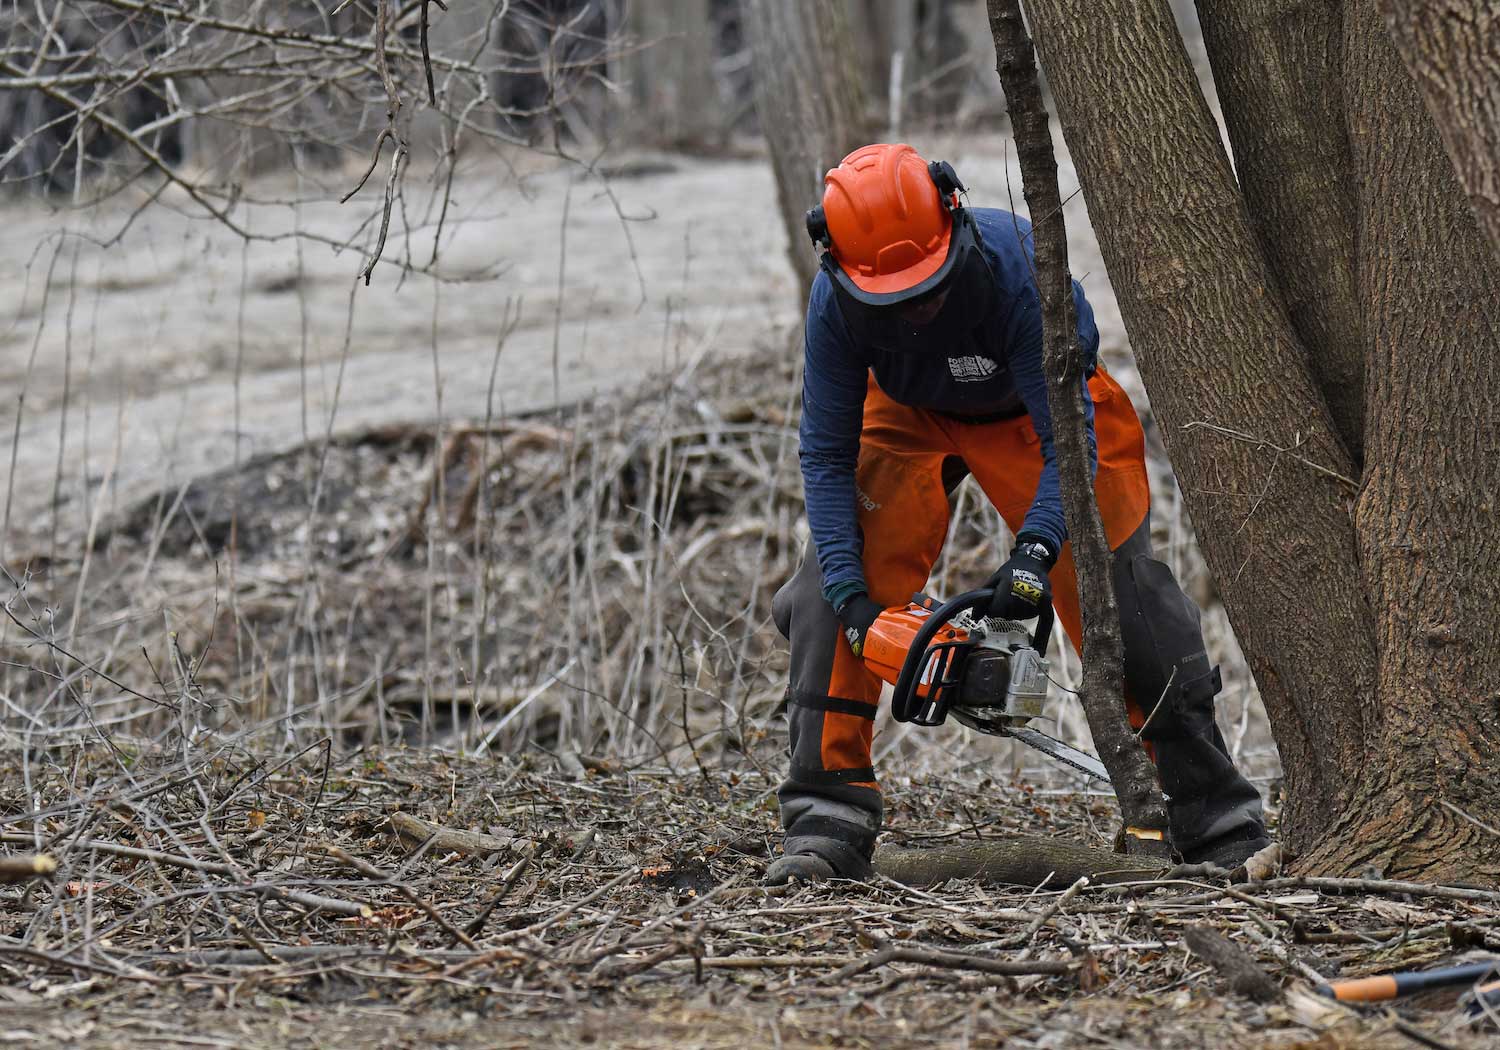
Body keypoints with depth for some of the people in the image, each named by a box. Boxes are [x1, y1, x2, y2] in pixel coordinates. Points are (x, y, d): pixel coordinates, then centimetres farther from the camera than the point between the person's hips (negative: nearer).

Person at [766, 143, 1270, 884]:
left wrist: (1038, 548, -49)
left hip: (1034, 409, -2)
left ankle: (1218, 822, 0)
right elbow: (826, 456, -22)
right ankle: (826, 828, -13)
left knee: (1118, 588, -10)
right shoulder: (835, 300, -30)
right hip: (910, 414, 2)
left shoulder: (1018, 266, -39)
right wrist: (850, 595, -33)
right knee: (830, 588, -16)